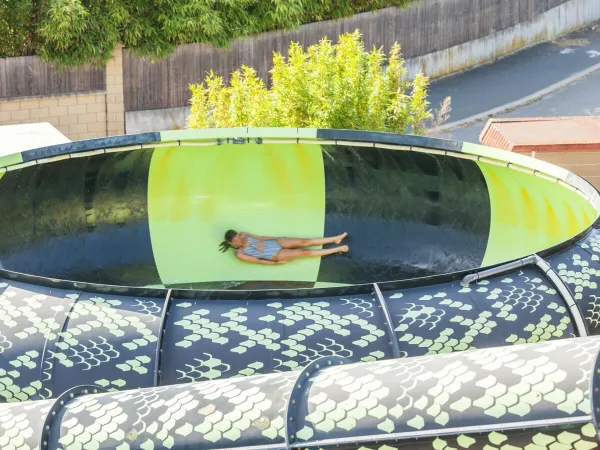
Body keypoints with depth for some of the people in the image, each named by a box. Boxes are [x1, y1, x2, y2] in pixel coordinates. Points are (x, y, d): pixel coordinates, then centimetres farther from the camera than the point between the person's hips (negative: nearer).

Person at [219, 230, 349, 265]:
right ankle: (337, 249, -6)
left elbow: (260, 237, 9)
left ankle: (335, 239, 2)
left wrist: (261, 243, -10)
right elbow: (257, 261, -13)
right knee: (303, 253, -10)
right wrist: (276, 263, -12)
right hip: (275, 255, -5)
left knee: (304, 242, -5)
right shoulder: (240, 254, -15)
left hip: (275, 242, 5)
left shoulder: (243, 235, -1)